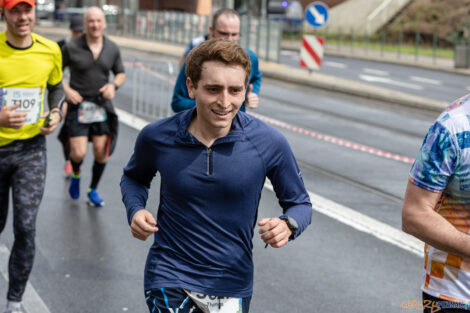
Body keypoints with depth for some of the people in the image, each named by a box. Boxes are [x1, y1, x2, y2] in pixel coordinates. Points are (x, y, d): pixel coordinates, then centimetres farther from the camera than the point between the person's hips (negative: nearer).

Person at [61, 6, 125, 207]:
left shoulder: (112, 49, 3)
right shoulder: (71, 48, -7)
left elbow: (121, 73, 15)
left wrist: (113, 85, -6)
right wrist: (66, 89, -12)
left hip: (102, 106, 3)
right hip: (78, 106, -3)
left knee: (101, 152, 1)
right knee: (78, 153, -9)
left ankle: (93, 190, 23)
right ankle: (75, 175, 26)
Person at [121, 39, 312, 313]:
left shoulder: (269, 143, -13)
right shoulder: (156, 137, -10)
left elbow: (300, 203, 1)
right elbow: (134, 177, 12)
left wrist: (287, 225, -22)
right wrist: (136, 210, -8)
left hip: (233, 285, 1)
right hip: (169, 279, -1)